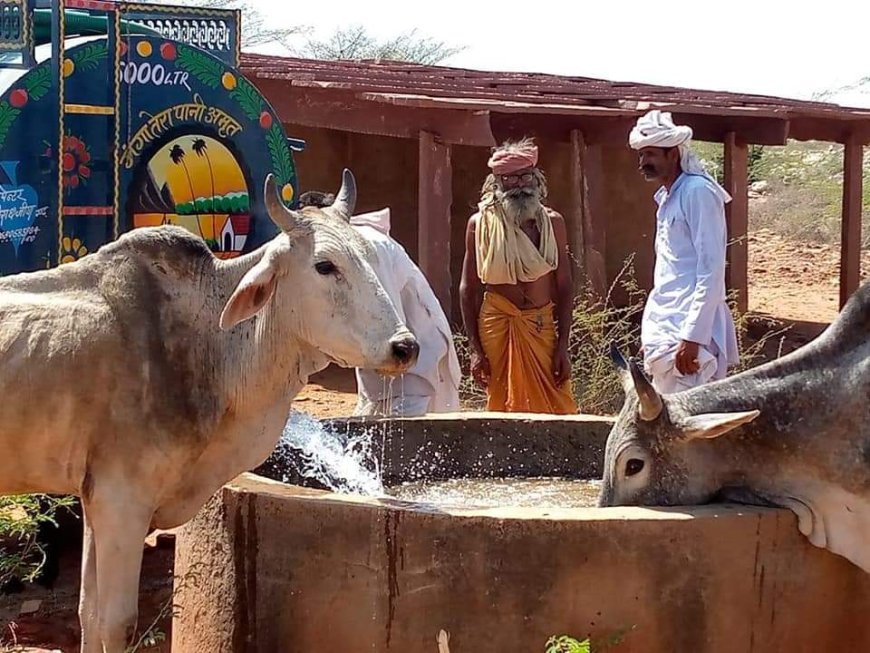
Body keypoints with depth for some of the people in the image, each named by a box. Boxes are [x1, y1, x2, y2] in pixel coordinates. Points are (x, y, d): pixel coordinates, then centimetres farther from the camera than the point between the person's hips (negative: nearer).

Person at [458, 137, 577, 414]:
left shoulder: (552, 223, 5)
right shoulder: (480, 224, 1)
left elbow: (564, 287, 5)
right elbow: (468, 288, 3)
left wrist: (563, 347, -1)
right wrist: (475, 348, -3)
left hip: (542, 326, 1)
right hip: (498, 326, -1)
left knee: (557, 412, -4)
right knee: (504, 407, 1)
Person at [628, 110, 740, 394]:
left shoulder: (698, 192, -11)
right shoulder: (667, 197, 16)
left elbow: (711, 271, -17)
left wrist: (692, 337, -22)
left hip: (688, 329, -9)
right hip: (665, 327, 9)